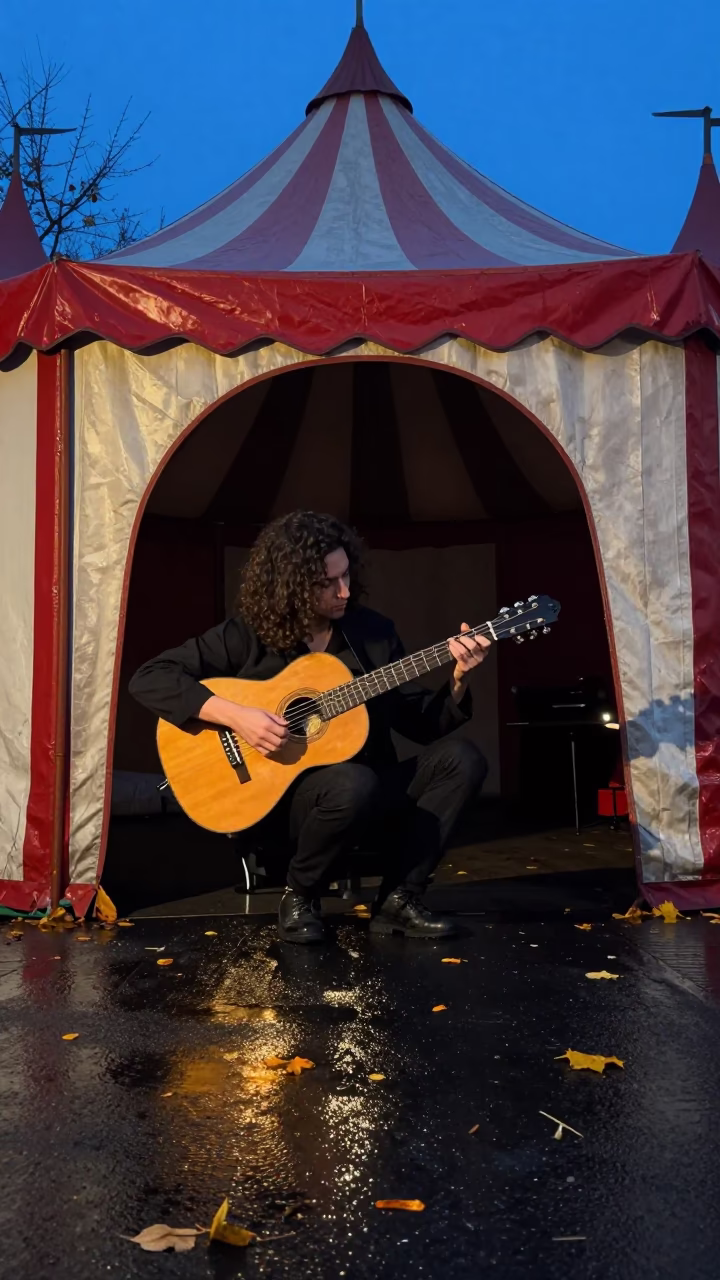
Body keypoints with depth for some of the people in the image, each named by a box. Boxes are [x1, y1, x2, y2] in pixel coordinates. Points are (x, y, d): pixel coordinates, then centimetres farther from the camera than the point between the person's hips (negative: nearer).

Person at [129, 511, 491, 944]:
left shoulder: (374, 631, 3)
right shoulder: (247, 636, -7)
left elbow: (422, 724, 5)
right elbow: (149, 679, -13)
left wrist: (458, 680, -14)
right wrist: (234, 714, -23)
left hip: (366, 784, 5)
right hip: (281, 793, -4)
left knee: (462, 758, -16)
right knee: (354, 784, -37)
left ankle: (398, 899, -9)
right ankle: (299, 896, -8)